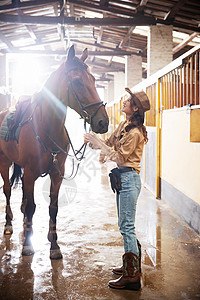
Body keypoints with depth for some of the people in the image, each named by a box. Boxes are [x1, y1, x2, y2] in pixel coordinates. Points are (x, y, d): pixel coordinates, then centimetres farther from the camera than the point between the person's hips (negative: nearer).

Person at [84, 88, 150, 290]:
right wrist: (94, 141, -3)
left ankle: (132, 276, 3)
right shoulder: (123, 125, 10)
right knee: (124, 225, 18)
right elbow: (110, 142, 15)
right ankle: (131, 265, 32)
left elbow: (120, 157, -18)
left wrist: (97, 143, -17)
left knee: (127, 226, -6)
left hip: (129, 178, -10)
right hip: (121, 177, 10)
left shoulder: (135, 133, -19)